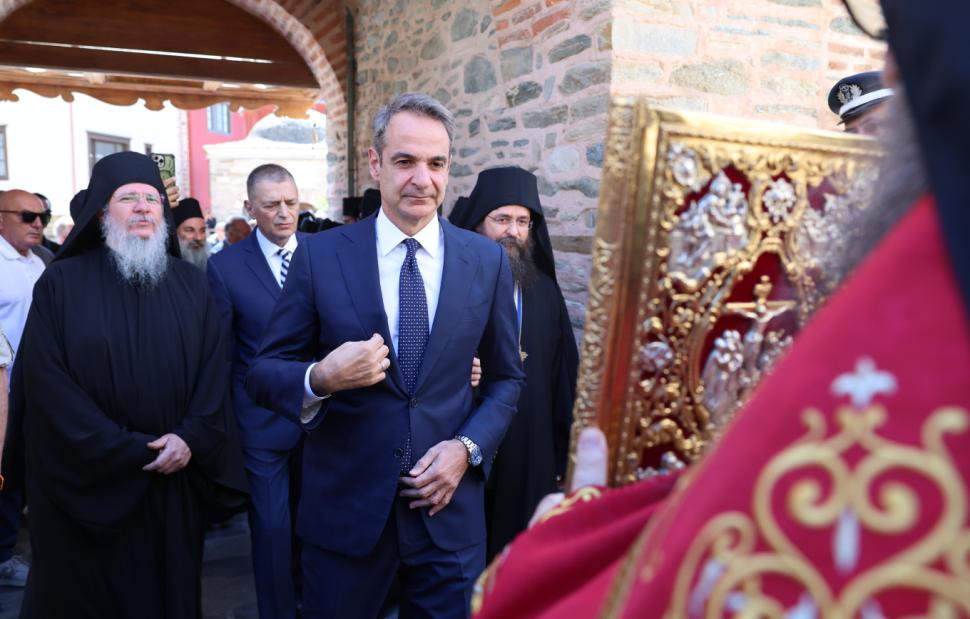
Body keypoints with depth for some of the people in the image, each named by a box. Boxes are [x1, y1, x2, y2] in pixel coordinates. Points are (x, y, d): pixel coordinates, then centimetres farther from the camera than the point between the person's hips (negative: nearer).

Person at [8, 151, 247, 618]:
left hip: (174, 478, 3)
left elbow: (214, 368, 0)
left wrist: (192, 438, -14)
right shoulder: (61, 283, -5)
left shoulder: (191, 284, 4)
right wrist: (128, 451, -15)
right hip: (89, 483, -2)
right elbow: (46, 381, -12)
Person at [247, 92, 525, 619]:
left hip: (449, 507, 1)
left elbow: (506, 378, 8)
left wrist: (467, 447, -8)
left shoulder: (487, 260, 0)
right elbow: (263, 373, -1)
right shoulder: (320, 255, -5)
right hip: (344, 508, -1)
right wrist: (320, 379, -22)